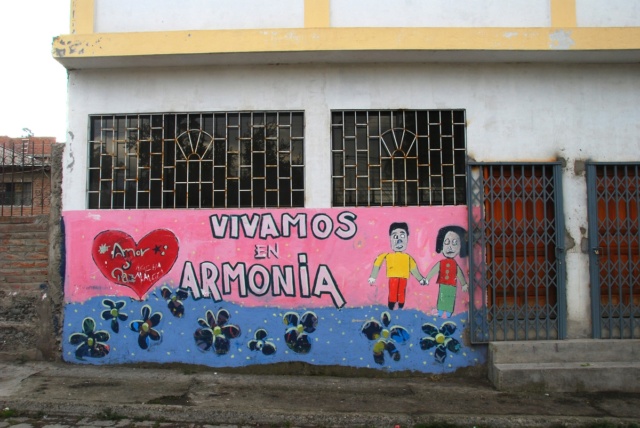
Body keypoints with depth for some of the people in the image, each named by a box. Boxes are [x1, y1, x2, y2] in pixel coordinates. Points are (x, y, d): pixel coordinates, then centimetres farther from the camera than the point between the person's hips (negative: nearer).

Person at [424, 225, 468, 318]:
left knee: (450, 300, 2)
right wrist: (427, 279, -2)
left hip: (452, 286, 0)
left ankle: (448, 315, 9)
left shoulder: (455, 265, -1)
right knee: (441, 299, 3)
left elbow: (460, 274, 8)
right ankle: (440, 314, 12)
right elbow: (433, 271, 1)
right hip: (442, 285, 0)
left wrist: (464, 284, 13)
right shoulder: (441, 263, -3)